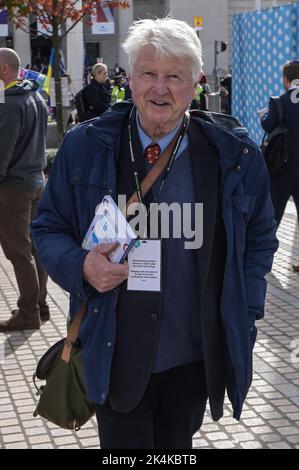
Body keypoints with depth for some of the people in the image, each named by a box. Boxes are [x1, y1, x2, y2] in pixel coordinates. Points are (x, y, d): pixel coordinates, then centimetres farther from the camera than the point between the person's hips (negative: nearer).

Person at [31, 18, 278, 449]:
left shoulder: (234, 156, -4)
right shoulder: (85, 147, -5)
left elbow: (259, 240, 7)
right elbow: (49, 228, 4)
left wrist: (243, 318, -1)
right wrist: (81, 266, -18)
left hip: (196, 359, 1)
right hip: (115, 359, -1)